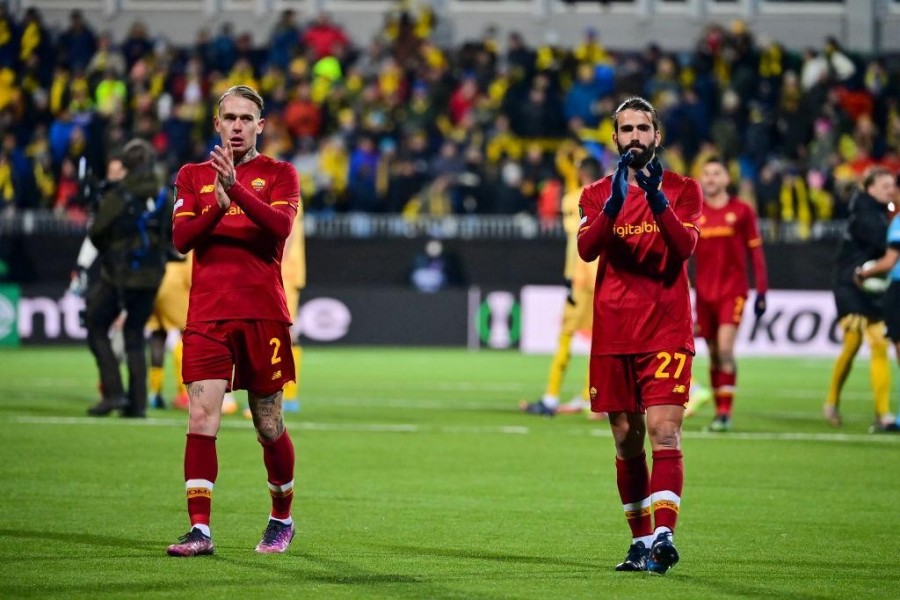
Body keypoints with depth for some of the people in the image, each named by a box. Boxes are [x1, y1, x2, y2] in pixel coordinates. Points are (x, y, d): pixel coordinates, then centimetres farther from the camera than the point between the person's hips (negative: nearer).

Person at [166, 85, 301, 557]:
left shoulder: (279, 174, 6)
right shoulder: (193, 176, 13)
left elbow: (280, 226, -12)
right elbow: (180, 238, 0)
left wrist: (236, 189, -25)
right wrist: (217, 206, -17)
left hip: (263, 313, -1)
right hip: (207, 313, 1)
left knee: (268, 425, 6)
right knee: (201, 417, -11)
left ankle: (282, 519, 26)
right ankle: (200, 530, -12)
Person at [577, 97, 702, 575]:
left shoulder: (682, 189, 5)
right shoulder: (597, 194, 10)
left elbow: (685, 247, -11)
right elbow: (586, 248, -8)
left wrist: (657, 199, -24)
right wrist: (614, 202, -23)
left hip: (667, 332, -3)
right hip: (613, 334, 3)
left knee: (664, 432, -15)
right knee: (627, 440, 7)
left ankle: (663, 535, -25)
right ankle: (640, 540, 16)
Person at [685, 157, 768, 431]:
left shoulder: (742, 211, 1)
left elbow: (755, 252, 4)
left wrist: (762, 291, 1)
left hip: (733, 290, -3)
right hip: (704, 293, 3)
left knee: (725, 348, -16)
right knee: (714, 354, 5)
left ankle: (725, 412, -14)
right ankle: (719, 410, 12)